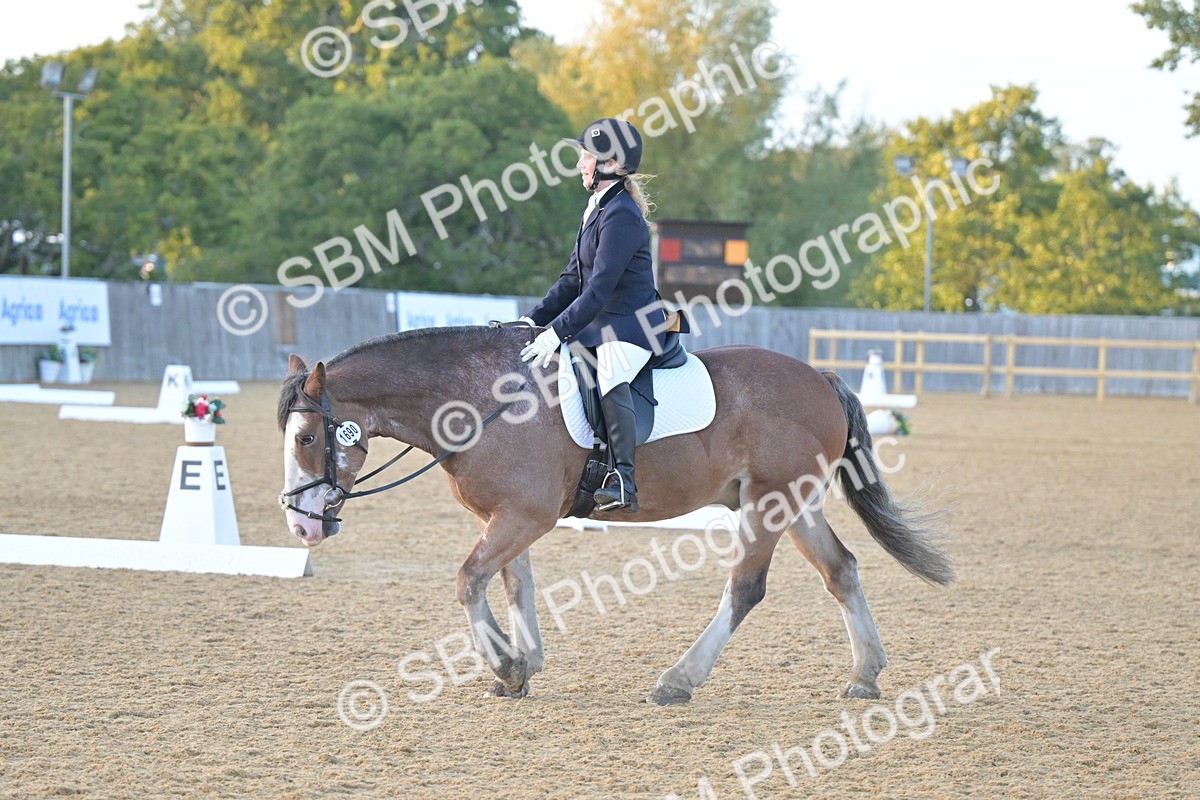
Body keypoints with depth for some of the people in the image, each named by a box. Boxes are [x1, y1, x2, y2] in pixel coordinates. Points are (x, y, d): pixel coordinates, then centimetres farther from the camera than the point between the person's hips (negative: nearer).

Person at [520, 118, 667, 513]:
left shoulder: (621, 215, -16)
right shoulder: (598, 209, 15)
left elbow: (600, 289, -22)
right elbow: (573, 279, 18)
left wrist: (557, 331, -25)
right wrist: (534, 320, 9)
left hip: (630, 328, -12)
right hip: (599, 325, 12)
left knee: (609, 376, -37)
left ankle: (622, 479, -44)